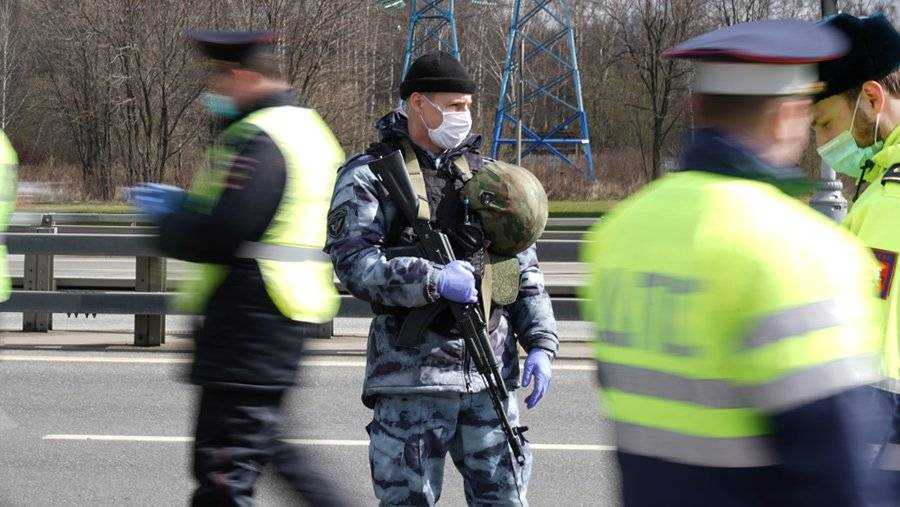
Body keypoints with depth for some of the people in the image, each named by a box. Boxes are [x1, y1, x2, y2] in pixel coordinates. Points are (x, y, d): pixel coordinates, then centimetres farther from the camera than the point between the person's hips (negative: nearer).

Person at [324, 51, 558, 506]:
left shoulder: (483, 174, 15)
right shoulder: (368, 176, -1)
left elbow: (524, 271, 17)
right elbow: (354, 264, -14)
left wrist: (540, 344, 6)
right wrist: (432, 280, -21)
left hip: (490, 369, 5)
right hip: (411, 371, -5)